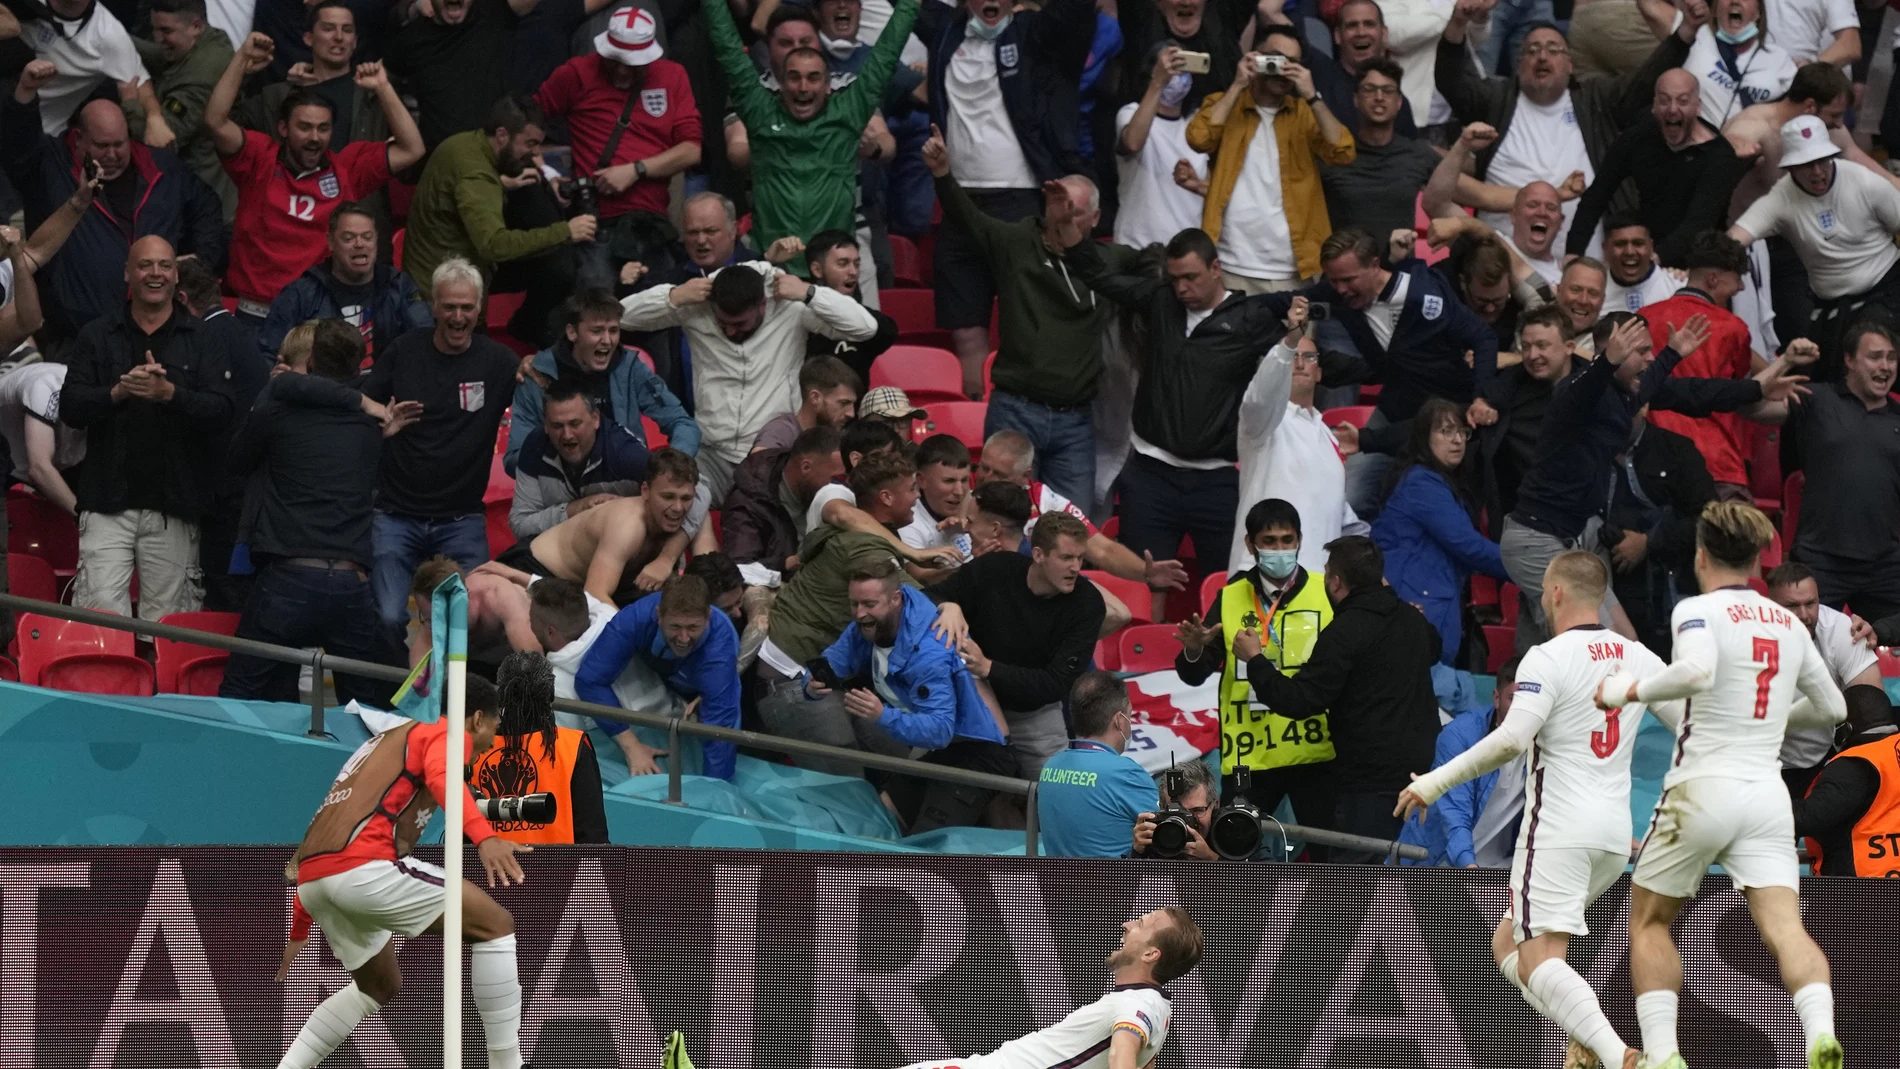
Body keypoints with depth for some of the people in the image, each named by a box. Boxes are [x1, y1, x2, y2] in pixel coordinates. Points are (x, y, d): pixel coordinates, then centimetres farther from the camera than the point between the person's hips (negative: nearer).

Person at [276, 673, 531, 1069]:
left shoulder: (386, 742, 35)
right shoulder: (447, 735, 9)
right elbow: (443, 777, -17)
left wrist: (299, 932, 44)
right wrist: (484, 837, -34)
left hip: (312, 875, 9)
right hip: (364, 866, -9)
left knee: (381, 986, 30)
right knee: (495, 924, -1)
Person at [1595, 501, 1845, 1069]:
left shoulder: (1698, 610, -5)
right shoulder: (1790, 624, 13)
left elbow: (1697, 670, -27)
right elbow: (1833, 707, 25)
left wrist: (1631, 690, -13)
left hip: (1703, 789, -4)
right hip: (1768, 796, 4)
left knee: (1649, 921, 13)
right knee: (1784, 927, -7)